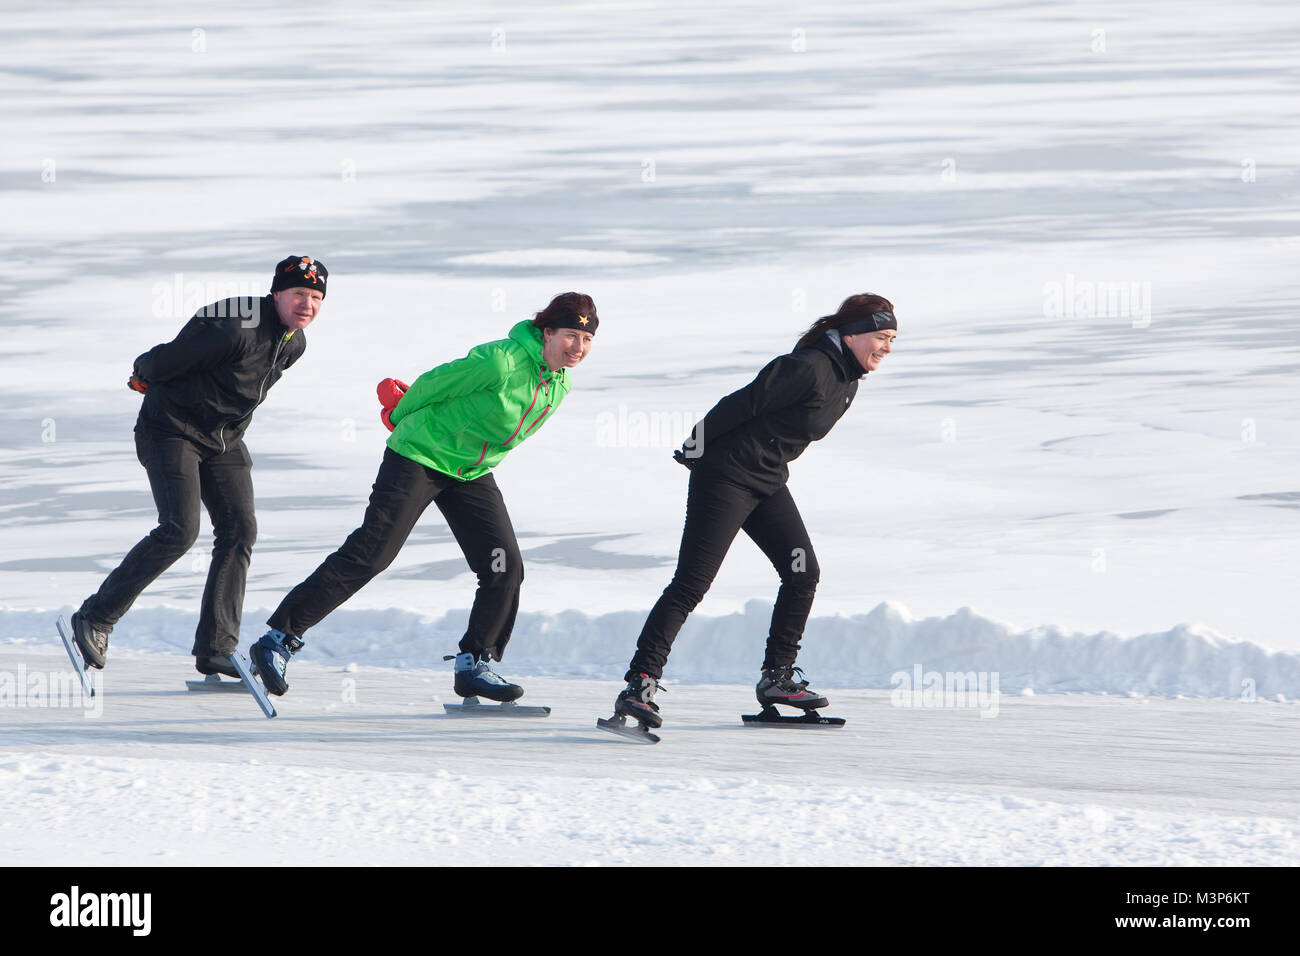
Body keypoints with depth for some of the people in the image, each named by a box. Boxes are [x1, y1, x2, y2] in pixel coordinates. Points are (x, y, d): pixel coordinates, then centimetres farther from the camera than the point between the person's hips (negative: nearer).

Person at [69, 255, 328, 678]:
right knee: (180, 529, -18)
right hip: (172, 431, -8)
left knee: (239, 531, -5)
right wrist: (144, 374, 3)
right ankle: (94, 618, -7)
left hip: (224, 438, 8)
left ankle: (215, 649, -4)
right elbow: (170, 359, -17)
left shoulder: (294, 343, 3)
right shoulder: (236, 327, -27)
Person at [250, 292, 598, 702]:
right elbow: (435, 385, -12)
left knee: (505, 567, -4)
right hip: (420, 457, -7)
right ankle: (279, 639, -10)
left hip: (472, 475, 7)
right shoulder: (499, 362, -26)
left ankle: (475, 664, 8)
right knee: (368, 555, -13)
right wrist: (400, 417, 4)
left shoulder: (560, 384, 0)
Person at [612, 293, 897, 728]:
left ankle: (777, 678, 16)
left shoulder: (847, 383, 10)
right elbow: (743, 404, -20)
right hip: (725, 477, -9)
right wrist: (696, 449, -11)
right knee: (691, 584, -13)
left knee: (803, 574, 5)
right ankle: (638, 685, -15)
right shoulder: (809, 369, -21)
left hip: (769, 484, 9)